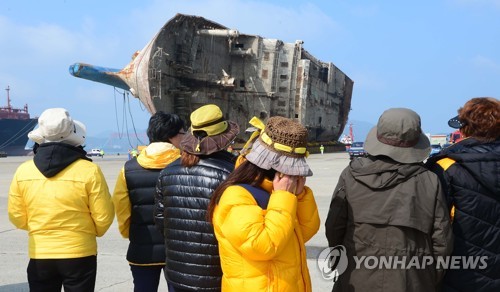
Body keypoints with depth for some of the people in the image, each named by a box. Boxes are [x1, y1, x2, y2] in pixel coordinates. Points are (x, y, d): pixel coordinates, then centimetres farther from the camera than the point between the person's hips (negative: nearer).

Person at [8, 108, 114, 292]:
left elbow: (17, 216, 4)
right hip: (79, 254, -2)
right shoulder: (89, 171, -14)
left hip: (39, 256, 3)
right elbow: (104, 216, -9)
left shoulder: (23, 171, -5)